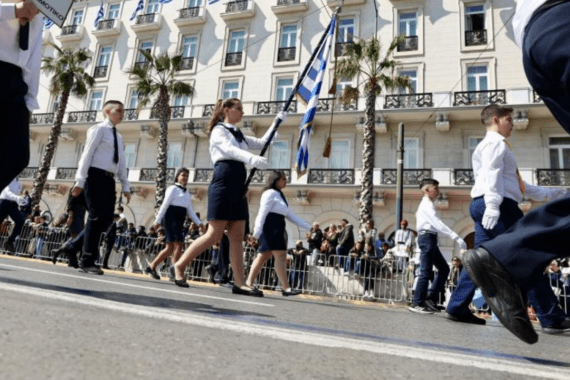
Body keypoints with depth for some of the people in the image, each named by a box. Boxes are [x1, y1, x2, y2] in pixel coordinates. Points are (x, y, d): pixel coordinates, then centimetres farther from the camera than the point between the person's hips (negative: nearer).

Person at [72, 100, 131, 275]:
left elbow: (121, 162, 19)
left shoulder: (118, 136, 22)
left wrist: (126, 186, 13)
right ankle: (87, 261, -3)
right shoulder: (99, 129, -1)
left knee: (106, 220, 2)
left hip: (109, 180, 8)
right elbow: (87, 154, -9)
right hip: (96, 176, -8)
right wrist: (80, 180, -16)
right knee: (96, 217, -10)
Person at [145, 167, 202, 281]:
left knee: (170, 248, 7)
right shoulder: (173, 188, -1)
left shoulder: (187, 193, 22)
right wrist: (158, 220, -10)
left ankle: (151, 267, 16)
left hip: (179, 221, 8)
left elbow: (190, 211, 18)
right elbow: (165, 205, -6)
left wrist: (199, 223, 9)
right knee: (179, 244, -14)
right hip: (171, 217, -8)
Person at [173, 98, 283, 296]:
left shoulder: (238, 134, 23)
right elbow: (229, 149, -21)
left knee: (237, 237, 2)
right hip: (223, 184, -8)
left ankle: (240, 283, 3)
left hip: (238, 187, 8)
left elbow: (262, 142, 28)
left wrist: (277, 122, 22)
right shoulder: (219, 130, 0)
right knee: (214, 235, -8)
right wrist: (252, 158, -40)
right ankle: (179, 265, 8)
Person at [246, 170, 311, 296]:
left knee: (264, 256, 7)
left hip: (277, 228, 10)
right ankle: (286, 288, -11)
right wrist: (257, 232, -21)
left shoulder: (279, 195, 24)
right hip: (270, 227, -10)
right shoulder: (270, 193, -6)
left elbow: (290, 215, 22)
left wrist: (309, 227, 18)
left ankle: (249, 283, 9)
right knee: (280, 255, -12)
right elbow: (262, 213, -14)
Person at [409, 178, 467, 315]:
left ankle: (429, 297, 12)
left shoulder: (427, 204, 22)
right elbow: (438, 223, -22)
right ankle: (417, 303, -2)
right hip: (427, 237, -10)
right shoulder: (427, 204, -10)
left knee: (444, 268, 11)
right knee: (426, 272, -8)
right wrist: (456, 237, -28)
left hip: (430, 239, 10)